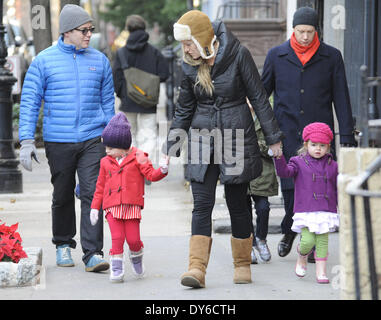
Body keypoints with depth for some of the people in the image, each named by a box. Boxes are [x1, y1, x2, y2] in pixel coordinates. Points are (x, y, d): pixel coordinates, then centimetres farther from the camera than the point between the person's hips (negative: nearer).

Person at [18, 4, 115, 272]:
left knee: (93, 194, -11)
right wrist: (27, 141, -4)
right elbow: (29, 102, 2)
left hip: (92, 139, 1)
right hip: (58, 142, -1)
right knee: (63, 197, 10)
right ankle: (64, 245, 30)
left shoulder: (99, 60, 8)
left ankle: (93, 253, -11)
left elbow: (107, 101, 16)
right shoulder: (44, 60, 1)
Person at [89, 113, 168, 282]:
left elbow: (151, 175, -2)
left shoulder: (137, 157, 2)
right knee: (117, 237, -11)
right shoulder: (106, 162, 10)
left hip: (132, 206, -1)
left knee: (133, 239, -2)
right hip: (112, 207, 2)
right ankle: (116, 268, -2)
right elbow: (100, 186, 15)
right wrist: (95, 207, 13)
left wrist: (162, 171, -23)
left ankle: (137, 258, 28)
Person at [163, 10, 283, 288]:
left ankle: (243, 265, 20)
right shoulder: (189, 65, 2)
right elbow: (184, 109, 12)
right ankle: (197, 269, -14)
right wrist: (171, 148, 10)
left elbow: (259, 98, -4)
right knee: (202, 205, -7)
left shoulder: (238, 55, -10)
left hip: (236, 138, -3)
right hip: (203, 139, 3)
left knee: (237, 204, 5)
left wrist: (273, 137, -3)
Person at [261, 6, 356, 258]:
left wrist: (347, 137, 0)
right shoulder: (277, 56, 5)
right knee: (290, 185, -2)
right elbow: (262, 92, 16)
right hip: (287, 133, 1)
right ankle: (290, 230, 23)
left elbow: (341, 99, 4)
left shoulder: (331, 57, 3)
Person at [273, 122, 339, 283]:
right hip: (305, 211, -2)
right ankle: (301, 256, 21)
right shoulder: (299, 162, 3)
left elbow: (338, 189, 14)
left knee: (322, 241, 1)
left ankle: (321, 271, 7)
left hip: (326, 210, 2)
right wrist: (279, 157, -28)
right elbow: (284, 172, -12)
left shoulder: (332, 166, 10)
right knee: (308, 240, -12)